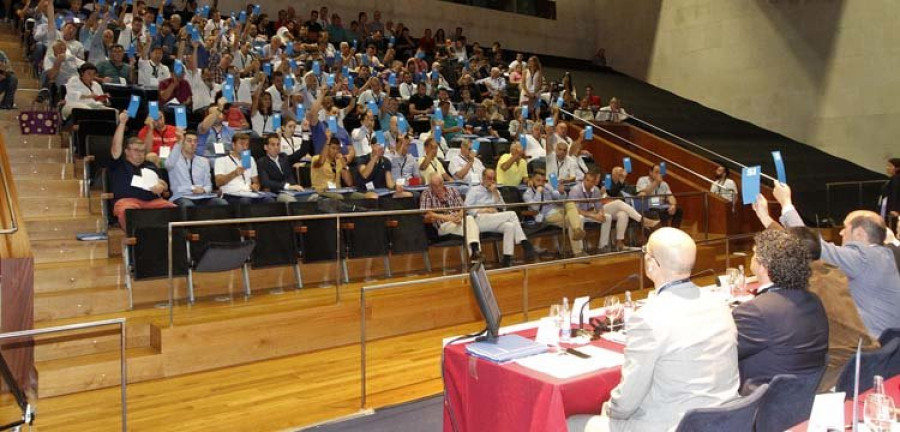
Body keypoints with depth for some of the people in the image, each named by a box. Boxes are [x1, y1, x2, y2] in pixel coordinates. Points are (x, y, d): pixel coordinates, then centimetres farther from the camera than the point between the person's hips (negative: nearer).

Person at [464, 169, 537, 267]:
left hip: (494, 221, 5)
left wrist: (495, 193, 2)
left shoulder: (496, 191, 25)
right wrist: (483, 210, -12)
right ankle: (526, 245, -24)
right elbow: (467, 207, -1)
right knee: (512, 214, -23)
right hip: (479, 220, -5)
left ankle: (507, 258, -34)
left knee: (510, 226, -30)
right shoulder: (474, 190, 12)